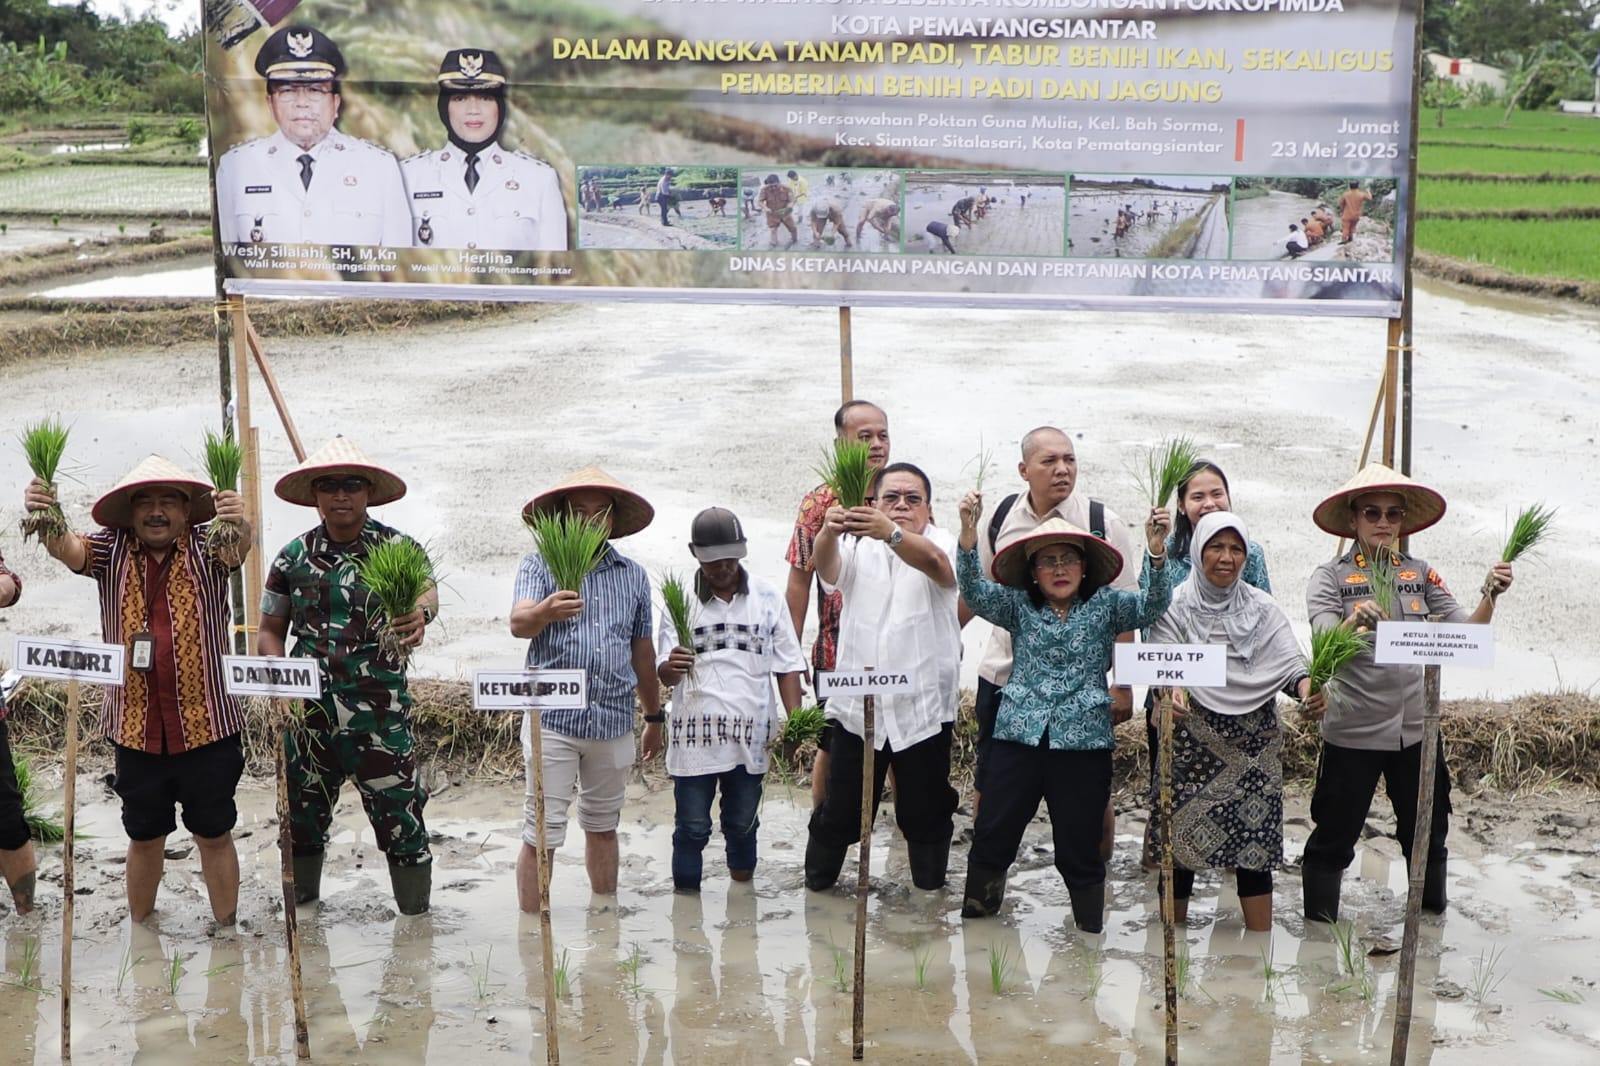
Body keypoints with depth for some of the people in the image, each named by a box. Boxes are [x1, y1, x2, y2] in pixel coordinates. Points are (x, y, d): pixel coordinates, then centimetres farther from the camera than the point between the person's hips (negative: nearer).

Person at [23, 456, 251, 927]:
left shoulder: (206, 547, -4)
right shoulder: (112, 550, 0)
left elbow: (237, 546, -25)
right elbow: (68, 547, -17)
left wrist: (238, 524, -50)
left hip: (207, 727, -2)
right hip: (135, 729, 2)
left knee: (214, 835, 10)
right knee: (144, 836, 16)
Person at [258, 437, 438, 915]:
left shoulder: (397, 547, -2)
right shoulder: (293, 557, 7)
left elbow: (426, 589, -22)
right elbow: (270, 630, 13)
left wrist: (421, 612, -46)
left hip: (382, 716, -3)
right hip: (309, 714, 3)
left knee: (401, 819, -2)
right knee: (301, 822, 13)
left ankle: (416, 918, 13)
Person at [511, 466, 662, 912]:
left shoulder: (633, 575, 12)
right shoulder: (539, 564, 0)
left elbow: (642, 651, 19)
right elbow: (518, 623, -19)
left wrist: (654, 717, 22)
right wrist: (546, 611, -42)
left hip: (614, 722, 4)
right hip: (553, 719, -4)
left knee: (602, 827, 15)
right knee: (540, 835, -4)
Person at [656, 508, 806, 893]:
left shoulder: (767, 598, 4)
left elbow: (788, 666, 6)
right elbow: (664, 674, -5)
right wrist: (671, 667, -29)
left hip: (751, 735, 2)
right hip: (694, 734, -1)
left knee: (742, 824, 14)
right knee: (691, 828, 4)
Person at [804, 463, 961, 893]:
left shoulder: (941, 543, -1)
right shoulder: (857, 546, 4)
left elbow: (934, 562, -27)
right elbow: (827, 568, -19)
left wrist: (890, 533, -49)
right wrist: (828, 532, -44)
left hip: (924, 709, -1)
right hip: (856, 706, 1)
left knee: (926, 813, 10)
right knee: (841, 811, 8)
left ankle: (931, 890, 27)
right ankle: (816, 884, 27)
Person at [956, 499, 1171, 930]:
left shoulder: (1106, 605, 7)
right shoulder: (1018, 606, 9)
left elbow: (1151, 607, -8)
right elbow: (976, 593, -5)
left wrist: (1157, 555, -26)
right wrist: (968, 538, -21)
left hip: (1083, 740, -1)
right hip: (1018, 737, 1)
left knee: (1079, 848, 7)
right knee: (992, 837, 4)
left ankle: (1090, 931, 20)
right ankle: (974, 920, 18)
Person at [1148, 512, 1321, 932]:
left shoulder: (1264, 609, 7)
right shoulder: (1175, 607, 1)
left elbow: (1289, 662, -4)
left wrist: (1306, 685, -26)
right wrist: (1170, 690, -33)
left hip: (1255, 743, 2)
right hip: (1192, 742, -1)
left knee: (1256, 844, 0)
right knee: (1181, 837, 2)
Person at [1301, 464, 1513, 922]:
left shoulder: (1421, 574, 5)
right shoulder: (1330, 578, -6)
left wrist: (1490, 596, -20)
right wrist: (1355, 622, -41)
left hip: (1417, 729, 4)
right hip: (1352, 731, -4)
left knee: (1427, 833, 16)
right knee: (1334, 837, 4)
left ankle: (1433, 915, 33)